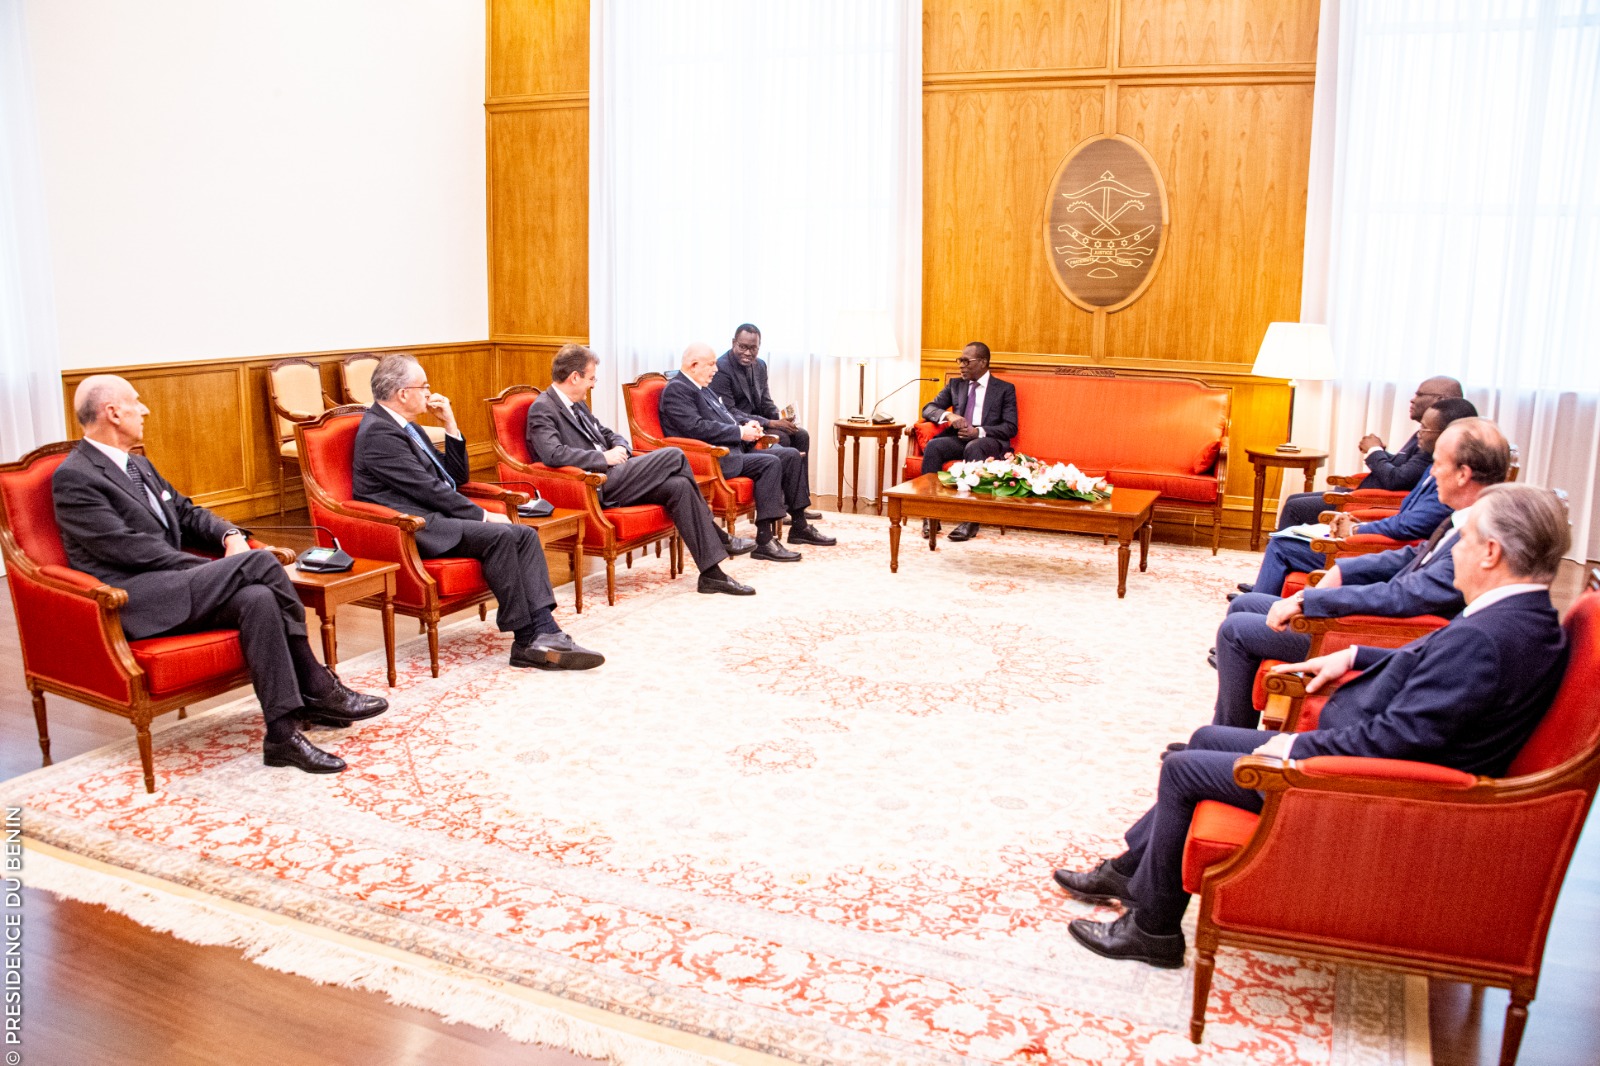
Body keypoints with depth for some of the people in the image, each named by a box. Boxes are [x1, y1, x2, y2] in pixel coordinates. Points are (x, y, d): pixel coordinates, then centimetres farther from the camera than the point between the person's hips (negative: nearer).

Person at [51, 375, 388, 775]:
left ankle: (284, 731, -24)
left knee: (258, 598, -23)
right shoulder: (74, 477, -8)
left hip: (172, 588, 8)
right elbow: (128, 548, -16)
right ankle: (318, 689, -17)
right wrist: (218, 570, -17)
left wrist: (231, 535, 0)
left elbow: (187, 513, 23)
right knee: (260, 563, -24)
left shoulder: (139, 465, 20)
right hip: (131, 602, -8)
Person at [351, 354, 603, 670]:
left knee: (525, 535, -9)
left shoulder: (405, 427, 20)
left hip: (433, 518, 10)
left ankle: (544, 632, -22)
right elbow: (428, 489, -17)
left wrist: (450, 424, 10)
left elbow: (456, 475, 20)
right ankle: (526, 640, -22)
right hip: (414, 528, -10)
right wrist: (483, 515, -13)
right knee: (498, 534, -29)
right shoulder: (378, 432, -11)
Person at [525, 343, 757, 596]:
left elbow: (607, 433, 28)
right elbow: (553, 454, -25)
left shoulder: (576, 404, 21)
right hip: (596, 488, -9)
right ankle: (718, 535, -1)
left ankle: (711, 573, -14)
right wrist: (604, 457, -18)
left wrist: (620, 447, 3)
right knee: (674, 455, -16)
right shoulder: (542, 409, -9)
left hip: (610, 476, 9)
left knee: (679, 486, -14)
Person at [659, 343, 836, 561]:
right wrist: (740, 433, -17)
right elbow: (696, 428, -22)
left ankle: (799, 526, 9)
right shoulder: (676, 389, -10)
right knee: (770, 463, -27)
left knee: (791, 455, 2)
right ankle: (764, 541, -28)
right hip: (713, 458, -10)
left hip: (734, 448, 10)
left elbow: (726, 417, 28)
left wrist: (747, 424, 6)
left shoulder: (703, 388, 21)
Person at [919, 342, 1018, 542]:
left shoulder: (1005, 389, 9)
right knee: (933, 446, -30)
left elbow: (1010, 428, -1)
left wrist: (979, 431, -18)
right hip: (959, 438, 4)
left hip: (989, 441, -4)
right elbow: (928, 408, 12)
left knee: (973, 448, -40)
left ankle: (971, 520, -44)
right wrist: (949, 415, -11)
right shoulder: (955, 385, 20)